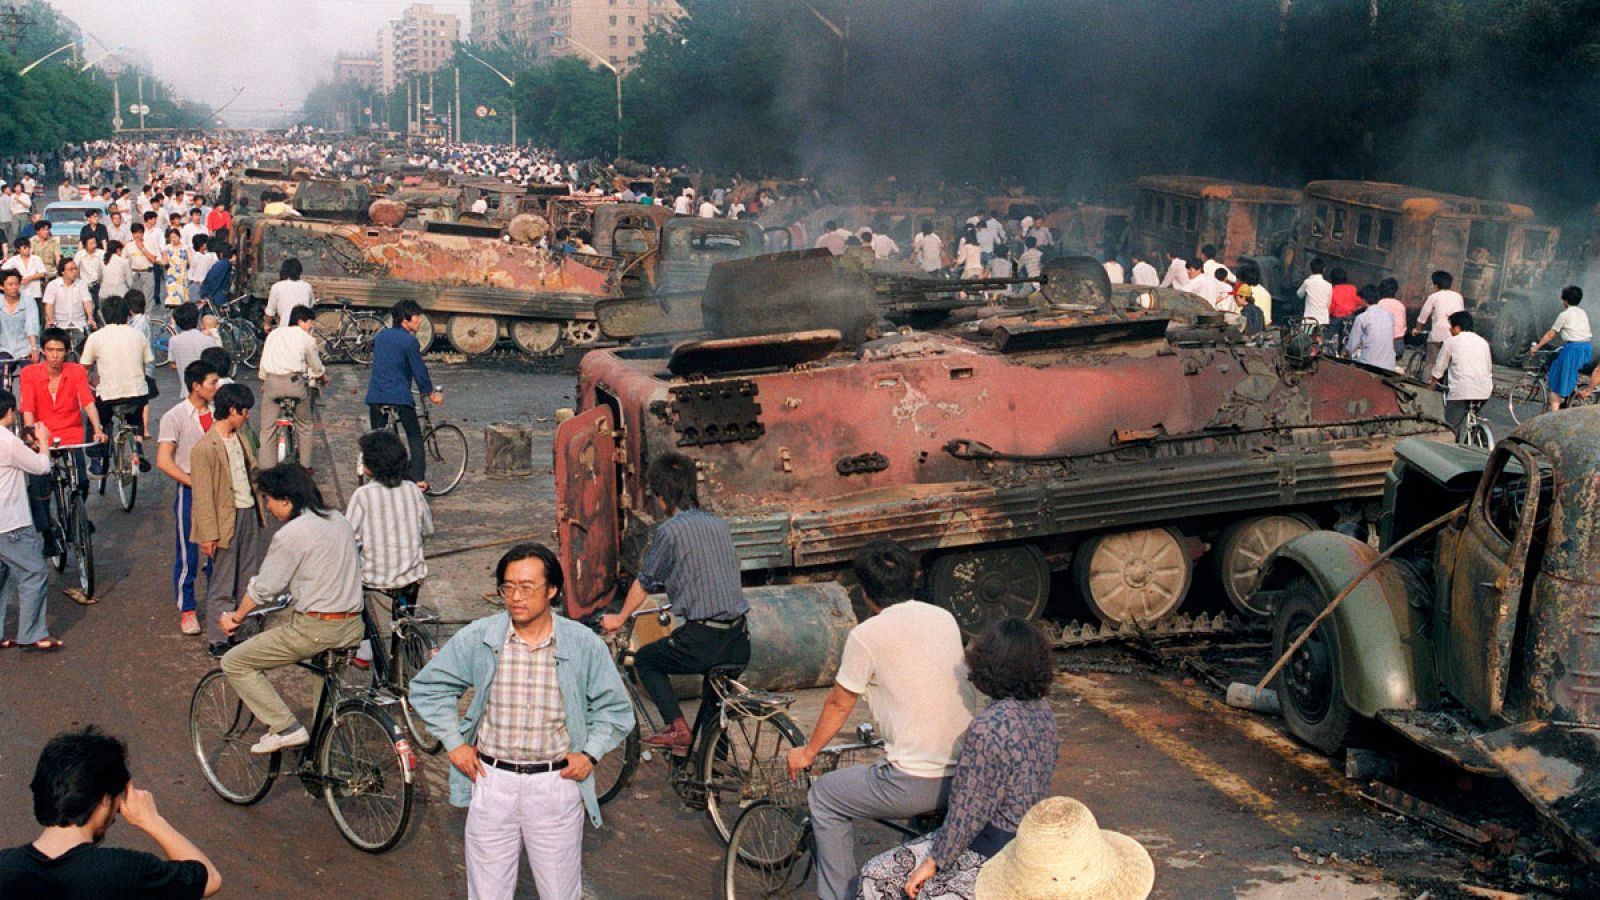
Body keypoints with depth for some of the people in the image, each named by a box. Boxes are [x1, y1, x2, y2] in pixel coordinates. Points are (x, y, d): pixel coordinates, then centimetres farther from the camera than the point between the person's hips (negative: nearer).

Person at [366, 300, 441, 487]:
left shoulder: (380, 336, 14)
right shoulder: (409, 341, -9)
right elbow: (419, 370, -6)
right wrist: (431, 393, 8)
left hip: (375, 395, 6)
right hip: (399, 396, -6)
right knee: (415, 438, 7)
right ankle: (419, 480, 1)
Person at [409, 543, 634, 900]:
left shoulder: (584, 645, -4)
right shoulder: (477, 638, -4)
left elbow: (615, 707, 9)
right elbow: (428, 687, 9)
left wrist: (591, 753, -3)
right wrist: (454, 743, 3)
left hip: (557, 784, 0)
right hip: (491, 781, 1)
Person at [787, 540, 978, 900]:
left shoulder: (867, 635, -9)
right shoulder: (945, 619, 8)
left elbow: (838, 705, 3)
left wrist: (808, 752, 21)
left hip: (916, 784, -6)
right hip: (969, 777, 6)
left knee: (823, 796, 16)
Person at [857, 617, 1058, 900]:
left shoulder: (988, 729, -27)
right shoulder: (1041, 709, 0)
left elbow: (968, 813, -21)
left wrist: (933, 862, -7)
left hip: (991, 855, -9)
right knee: (875, 874, 12)